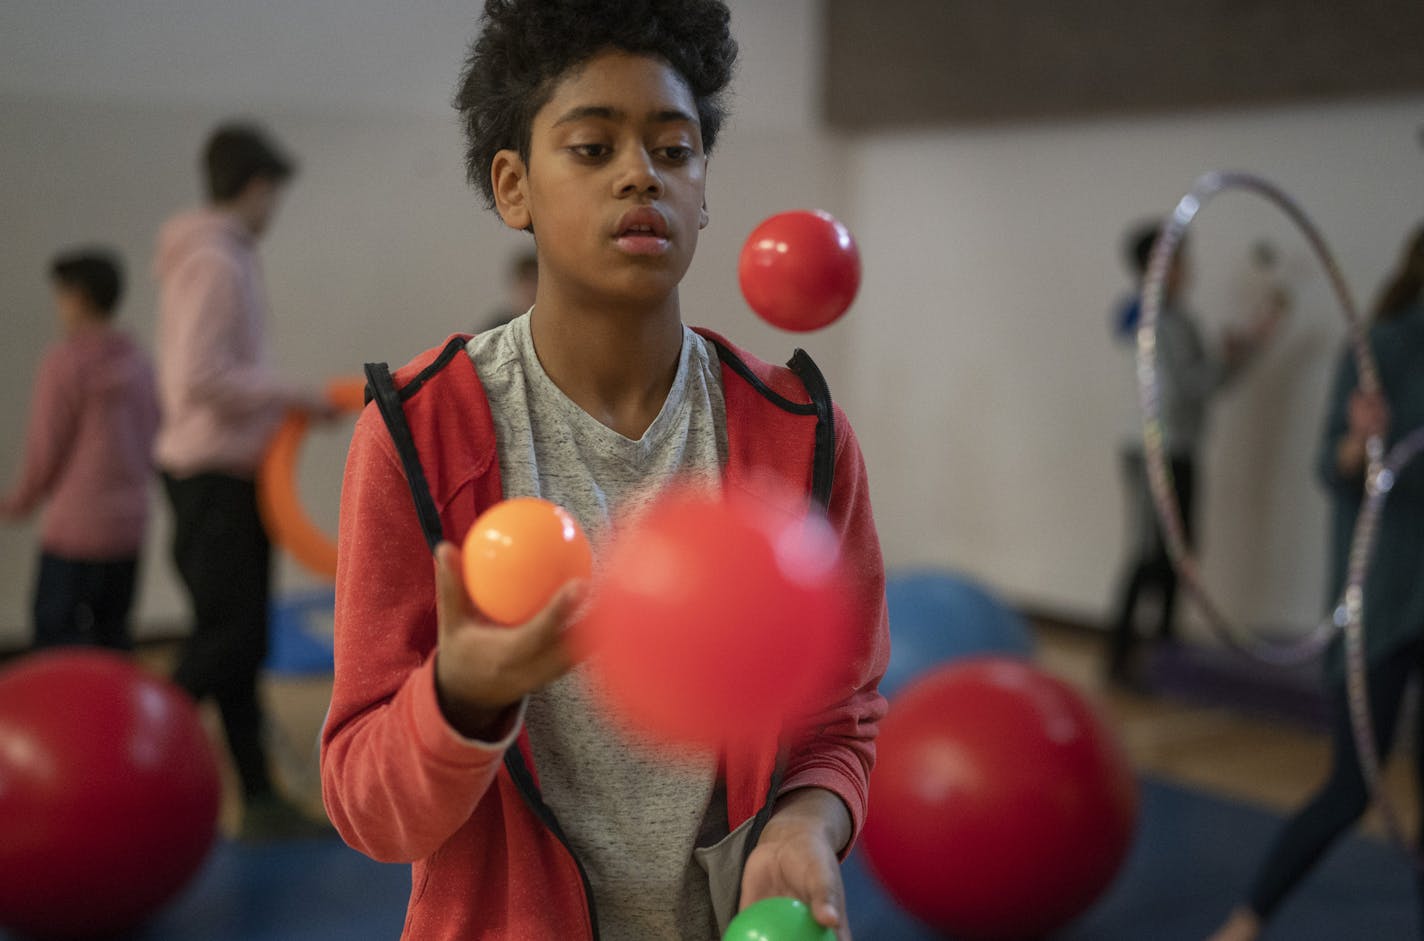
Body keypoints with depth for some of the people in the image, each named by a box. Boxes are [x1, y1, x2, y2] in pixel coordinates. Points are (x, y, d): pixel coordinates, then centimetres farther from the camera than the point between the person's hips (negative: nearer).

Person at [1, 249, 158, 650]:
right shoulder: (138, 362, 10)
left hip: (78, 525, -7)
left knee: (56, 632, -4)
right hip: (131, 522, 7)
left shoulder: (67, 358, -11)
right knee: (112, 632, 14)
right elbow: (152, 445, 13)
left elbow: (46, 447, -8)